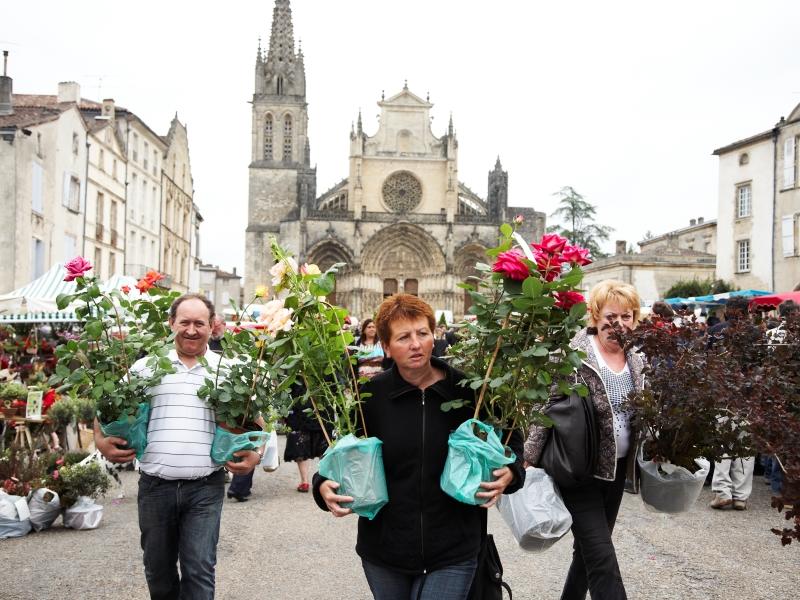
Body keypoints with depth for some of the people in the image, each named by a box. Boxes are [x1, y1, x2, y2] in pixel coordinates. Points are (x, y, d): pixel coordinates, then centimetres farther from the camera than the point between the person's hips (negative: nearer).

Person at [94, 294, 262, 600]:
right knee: (158, 570, 15)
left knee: (199, 571, -4)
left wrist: (255, 454, -7)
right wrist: (101, 440, -7)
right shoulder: (145, 366, 5)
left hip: (205, 487, -1)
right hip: (155, 485, 2)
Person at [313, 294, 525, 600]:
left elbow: (511, 441, 7)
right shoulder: (370, 396, -4)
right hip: (383, 549, 2)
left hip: (452, 552, -2)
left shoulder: (467, 391, -6)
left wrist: (509, 473, -13)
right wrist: (324, 486, -15)